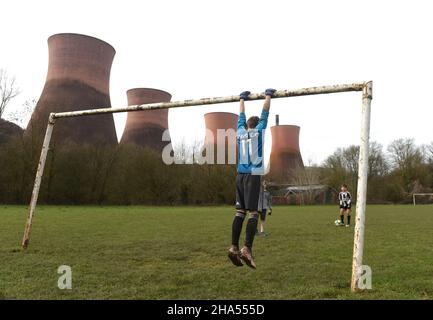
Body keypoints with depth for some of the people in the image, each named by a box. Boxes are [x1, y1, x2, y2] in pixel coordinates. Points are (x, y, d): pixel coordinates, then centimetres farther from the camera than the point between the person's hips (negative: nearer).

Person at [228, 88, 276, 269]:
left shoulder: (240, 132, 13)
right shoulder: (259, 131, 4)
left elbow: (242, 116, 27)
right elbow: (265, 113, 12)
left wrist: (242, 98, 40)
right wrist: (268, 95, 25)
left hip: (240, 175, 5)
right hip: (253, 175, -5)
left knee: (240, 212, 4)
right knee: (253, 213, -7)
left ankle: (234, 247, -1)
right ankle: (247, 249, -15)